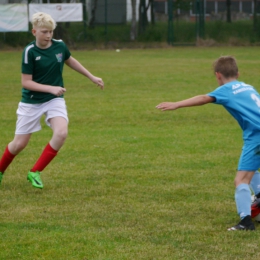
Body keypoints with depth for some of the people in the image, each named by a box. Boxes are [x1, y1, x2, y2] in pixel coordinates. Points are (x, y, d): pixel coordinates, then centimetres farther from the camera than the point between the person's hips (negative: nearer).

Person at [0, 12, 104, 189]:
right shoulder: (30, 51, -18)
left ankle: (35, 173, -7)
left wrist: (92, 77, 21)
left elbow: (70, 61, 17)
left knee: (61, 133, -22)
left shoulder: (60, 46, -6)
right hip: (32, 102, -3)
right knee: (19, 143, 3)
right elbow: (26, 82, -18)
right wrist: (51, 88, -27)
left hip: (55, 100, 3)